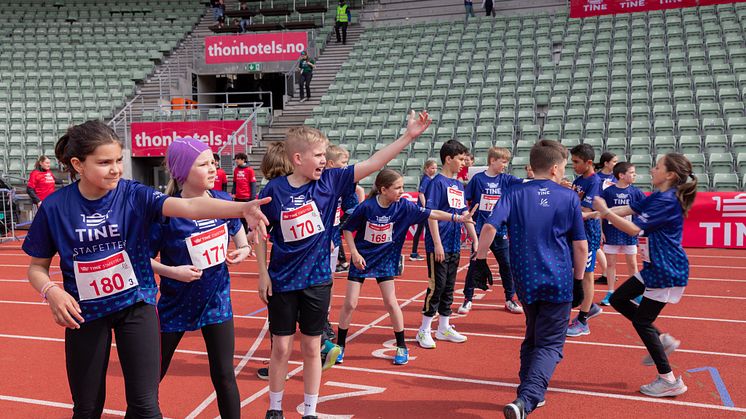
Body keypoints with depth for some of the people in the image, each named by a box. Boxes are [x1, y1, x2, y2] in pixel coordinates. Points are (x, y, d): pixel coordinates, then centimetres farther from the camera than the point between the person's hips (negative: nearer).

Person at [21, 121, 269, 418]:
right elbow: (37, 266, 3)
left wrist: (242, 208, -48)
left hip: (136, 303, -1)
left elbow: (188, 206, -31)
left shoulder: (134, 195, -13)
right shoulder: (54, 207, -10)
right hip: (85, 312, 1)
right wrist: (52, 292, -20)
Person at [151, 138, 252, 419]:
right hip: (176, 304, -3)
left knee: (224, 376, 6)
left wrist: (243, 249, -5)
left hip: (216, 300, 3)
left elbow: (237, 231, 14)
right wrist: (173, 272, -26)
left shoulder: (224, 201, -7)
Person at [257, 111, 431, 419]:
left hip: (317, 279, 1)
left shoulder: (330, 181, -6)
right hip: (282, 280, -1)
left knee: (311, 348, 11)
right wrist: (263, 273, -1)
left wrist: (409, 135, -15)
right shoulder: (274, 190, -10)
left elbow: (374, 163, -9)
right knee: (281, 347, 7)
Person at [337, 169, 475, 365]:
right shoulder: (367, 207, -19)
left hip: (385, 260, 2)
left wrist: (457, 218, -18)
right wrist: (354, 253, -14)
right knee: (350, 304, 0)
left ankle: (401, 347, 15)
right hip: (361, 259, -2)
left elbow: (431, 214, -11)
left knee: (391, 303, 0)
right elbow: (348, 229, -8)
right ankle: (340, 345, 17)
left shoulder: (404, 206, -12)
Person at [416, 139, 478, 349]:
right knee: (437, 285, -4)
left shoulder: (459, 185, 12)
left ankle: (444, 328, 24)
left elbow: (465, 213, 17)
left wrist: (475, 239, 13)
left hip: (454, 245, 8)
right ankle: (424, 330, 7)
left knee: (449, 287, 13)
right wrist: (437, 244, -19)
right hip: (439, 245, -7)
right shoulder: (437, 182, -10)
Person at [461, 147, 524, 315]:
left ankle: (510, 300, 19)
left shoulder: (506, 179, 2)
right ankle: (467, 300, 16)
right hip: (480, 230, -2)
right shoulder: (478, 178, -4)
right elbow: (464, 200, 2)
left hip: (500, 231, 3)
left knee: (506, 265, 6)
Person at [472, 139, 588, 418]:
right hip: (559, 282, -3)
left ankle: (530, 395, 28)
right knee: (550, 345, 0)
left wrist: (480, 259, -4)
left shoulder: (515, 194, 1)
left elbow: (490, 226, -14)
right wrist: (578, 281, 12)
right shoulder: (569, 197, 0)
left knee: (531, 339, 22)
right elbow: (580, 245, 2)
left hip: (526, 280, 3)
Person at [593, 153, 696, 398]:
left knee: (641, 321, -3)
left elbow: (633, 229, -27)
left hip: (667, 272, -10)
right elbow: (626, 210, 9)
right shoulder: (656, 197, 8)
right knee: (618, 299, 14)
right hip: (654, 268, 10)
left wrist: (604, 211, -22)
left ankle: (669, 381, 7)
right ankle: (662, 340, 20)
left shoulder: (667, 201, -22)